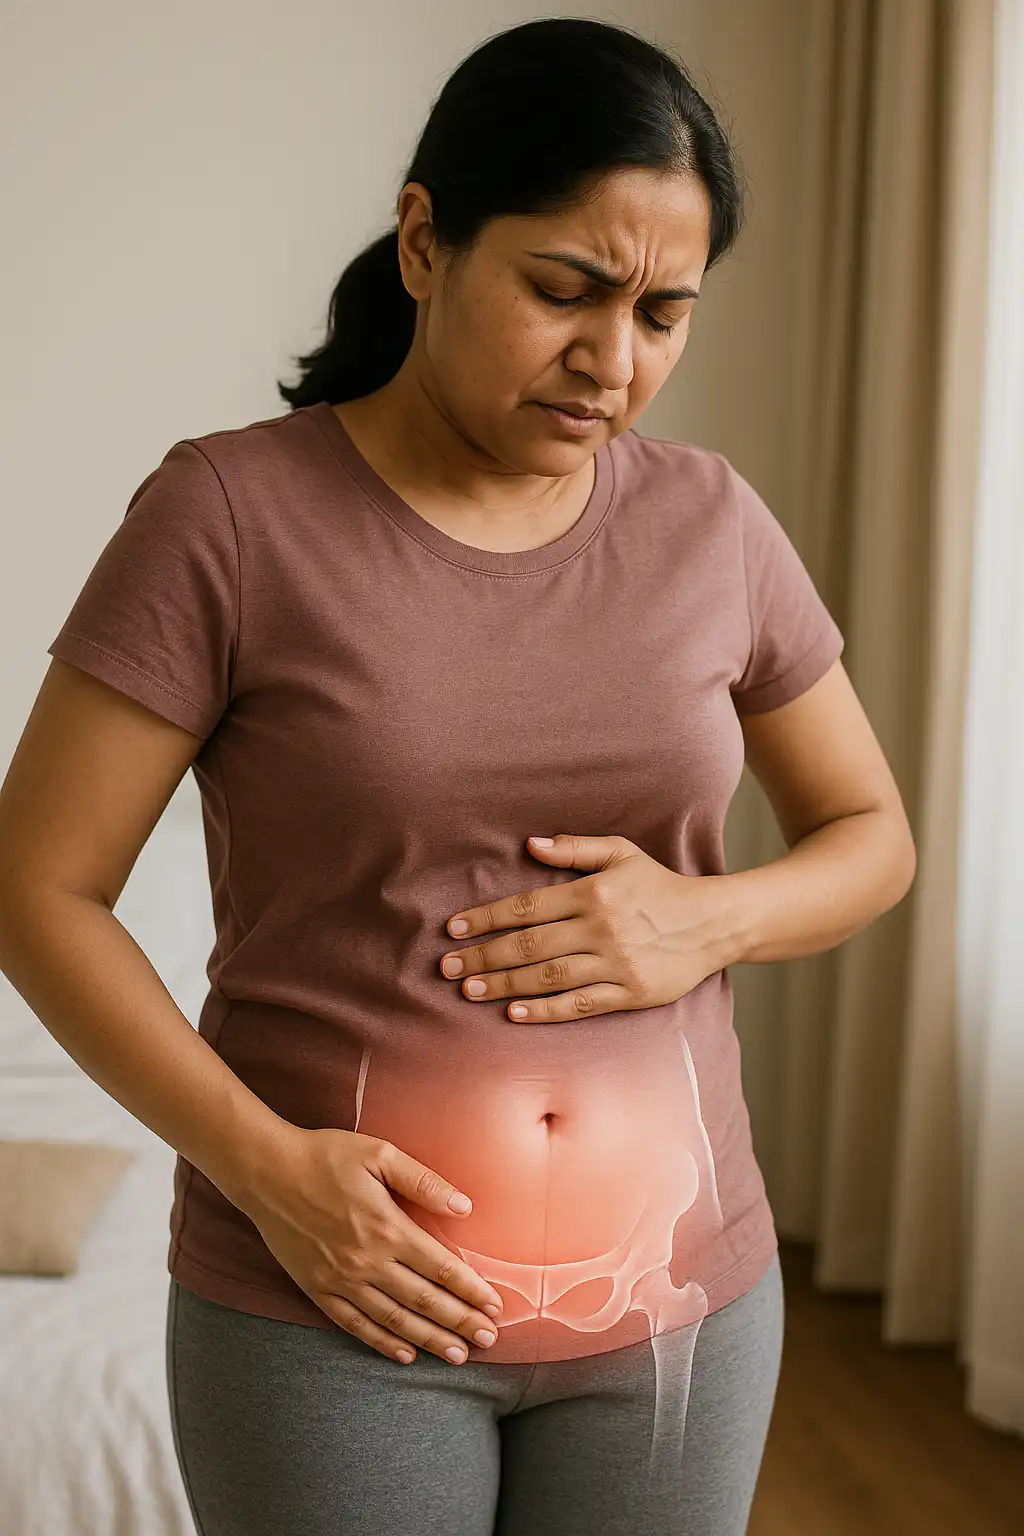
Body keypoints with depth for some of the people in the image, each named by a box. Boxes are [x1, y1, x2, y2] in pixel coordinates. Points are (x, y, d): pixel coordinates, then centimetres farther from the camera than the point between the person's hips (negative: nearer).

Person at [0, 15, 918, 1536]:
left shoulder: (712, 525, 0)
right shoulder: (232, 513, -10)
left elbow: (873, 834, 10)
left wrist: (707, 922, -9)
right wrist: (264, 1164, -17)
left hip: (681, 1291, 4)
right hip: (334, 1302, -3)